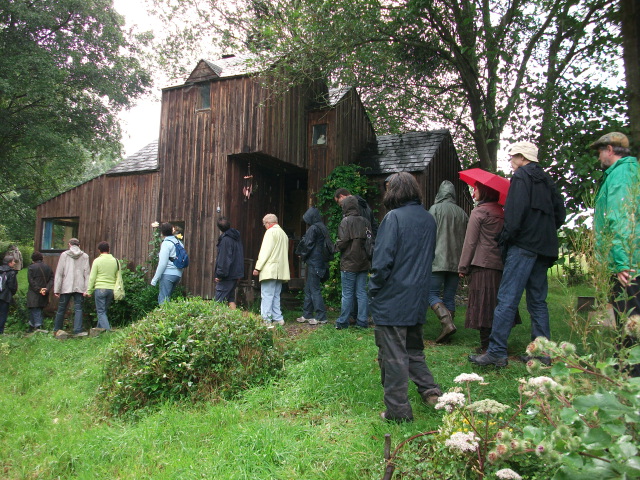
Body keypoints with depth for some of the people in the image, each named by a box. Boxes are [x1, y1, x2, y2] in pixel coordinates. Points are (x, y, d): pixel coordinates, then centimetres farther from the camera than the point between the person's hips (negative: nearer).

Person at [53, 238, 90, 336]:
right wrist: (87, 289, 0)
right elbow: (87, 274, 0)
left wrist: (57, 289, 0)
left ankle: (56, 330, 20)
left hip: (66, 287, 0)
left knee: (61, 309, 11)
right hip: (80, 287, 0)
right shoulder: (85, 256, 4)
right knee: (78, 309, 1)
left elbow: (59, 273, -2)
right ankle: (78, 330, -8)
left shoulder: (64, 255, 1)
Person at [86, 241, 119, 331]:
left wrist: (89, 291, 2)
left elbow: (92, 277, -5)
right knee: (104, 310, 18)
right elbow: (118, 277, 10)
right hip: (111, 289, 4)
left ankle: (107, 329, -10)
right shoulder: (115, 261, 7)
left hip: (100, 289, -4)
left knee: (101, 311, 0)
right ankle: (100, 327, 24)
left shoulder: (97, 261, -5)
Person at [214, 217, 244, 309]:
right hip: (236, 273, 9)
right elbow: (241, 256, 17)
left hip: (227, 275, -9)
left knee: (219, 300, -7)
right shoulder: (237, 237, 11)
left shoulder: (225, 239, -16)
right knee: (231, 298, 16)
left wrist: (220, 275, -15)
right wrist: (240, 272, 20)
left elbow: (224, 259, -19)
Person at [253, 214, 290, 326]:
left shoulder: (271, 232, -6)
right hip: (281, 271, 8)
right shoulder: (283, 234, 20)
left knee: (266, 296, -7)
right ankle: (278, 319, 11)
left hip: (269, 270, -8)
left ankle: (266, 320, -8)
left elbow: (265, 251, -13)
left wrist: (258, 267, -11)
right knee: (275, 296, 12)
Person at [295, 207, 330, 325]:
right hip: (321, 262, 9)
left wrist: (302, 255, 6)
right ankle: (307, 315, 21)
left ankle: (321, 317, -4)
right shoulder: (323, 228, 14)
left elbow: (308, 245, -14)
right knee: (308, 289, 15)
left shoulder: (313, 229, -13)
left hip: (314, 262, -9)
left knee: (314, 289, -5)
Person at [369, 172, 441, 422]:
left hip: (393, 300, -7)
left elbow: (383, 260, -18)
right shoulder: (429, 219, 7)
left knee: (393, 356, 3)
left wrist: (374, 289, -6)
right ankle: (430, 390, 18)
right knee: (414, 350, 24)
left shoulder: (394, 217, -15)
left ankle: (398, 410, 10)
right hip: (418, 299, 7)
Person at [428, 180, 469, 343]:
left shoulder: (435, 209, -4)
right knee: (449, 297, 9)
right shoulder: (462, 212, 10)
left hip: (438, 260, -5)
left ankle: (447, 323, -20)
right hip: (456, 262, 5)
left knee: (432, 294, -2)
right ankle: (447, 329, 9)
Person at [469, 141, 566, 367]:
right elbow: (559, 213, 21)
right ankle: (542, 352, 15)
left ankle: (496, 352, -12)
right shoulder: (546, 180, 19)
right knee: (538, 300, 12)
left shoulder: (521, 177, -5)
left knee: (507, 299, -10)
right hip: (543, 247, 9)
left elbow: (515, 213, -17)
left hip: (523, 246, -9)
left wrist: (505, 239, -11)